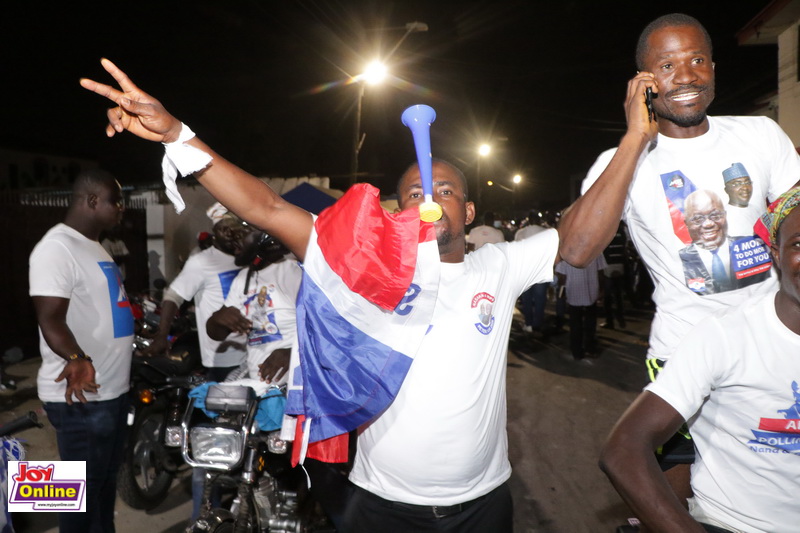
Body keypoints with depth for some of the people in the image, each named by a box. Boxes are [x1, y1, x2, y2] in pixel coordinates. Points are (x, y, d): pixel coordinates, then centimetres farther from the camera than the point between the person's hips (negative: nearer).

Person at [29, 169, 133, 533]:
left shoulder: (93, 246, 13)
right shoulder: (57, 248, -18)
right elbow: (51, 320, -27)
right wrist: (77, 360, -42)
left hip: (112, 389, 10)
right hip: (80, 397, -10)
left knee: (107, 479, 22)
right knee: (84, 488, 4)